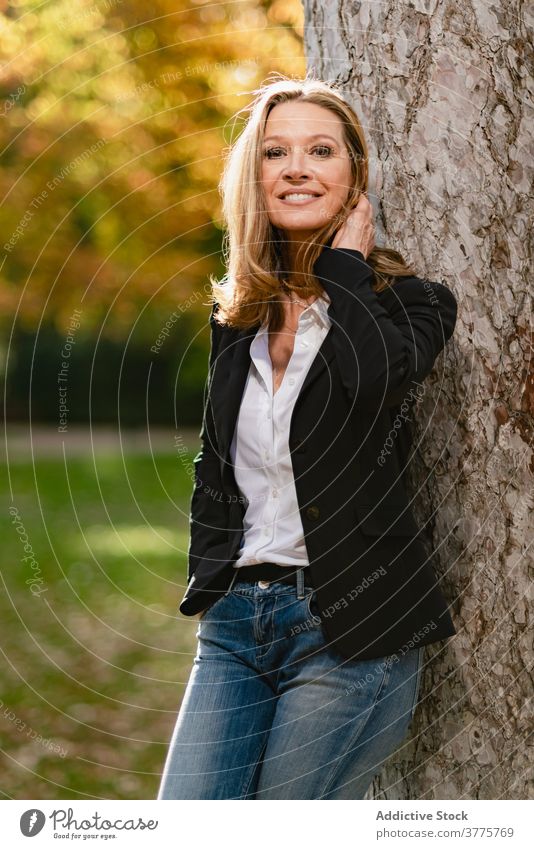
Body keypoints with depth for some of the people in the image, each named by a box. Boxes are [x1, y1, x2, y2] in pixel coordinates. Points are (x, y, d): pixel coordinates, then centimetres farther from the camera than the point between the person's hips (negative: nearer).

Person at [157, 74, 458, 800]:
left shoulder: (407, 299, -1)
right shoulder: (237, 318, 13)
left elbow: (377, 374, -26)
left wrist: (346, 263, -11)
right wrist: (209, 581, 12)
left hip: (350, 626, -5)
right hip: (234, 619, 5)